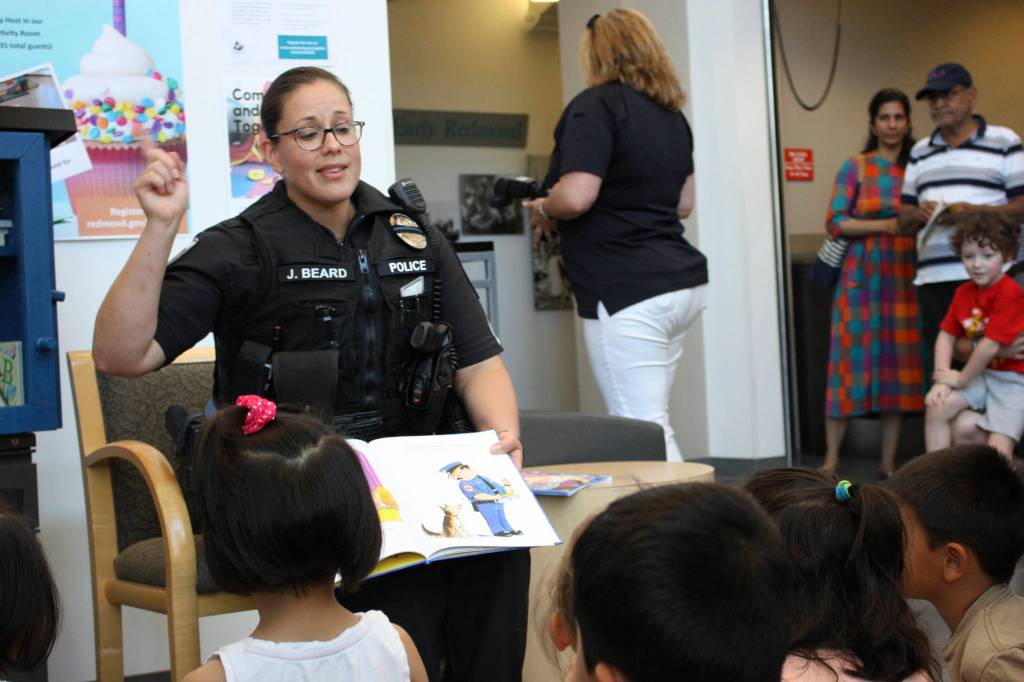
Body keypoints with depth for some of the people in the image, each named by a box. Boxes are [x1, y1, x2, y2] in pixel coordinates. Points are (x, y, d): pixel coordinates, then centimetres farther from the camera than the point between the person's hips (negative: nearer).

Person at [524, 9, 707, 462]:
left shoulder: (598, 104, -8)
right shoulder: (671, 113, 17)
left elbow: (575, 197, -18)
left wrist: (542, 210, 1)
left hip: (629, 292, -9)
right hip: (682, 283, 9)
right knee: (650, 424, 15)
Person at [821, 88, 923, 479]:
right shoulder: (855, 168, 3)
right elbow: (835, 223, -4)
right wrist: (884, 225, -13)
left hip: (904, 280, 3)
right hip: (862, 278, -3)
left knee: (899, 366, 2)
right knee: (852, 362, -3)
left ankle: (889, 462, 9)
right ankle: (831, 458, 4)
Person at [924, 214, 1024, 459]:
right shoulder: (964, 292, 5)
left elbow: (991, 346, -24)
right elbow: (946, 335, 5)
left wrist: (961, 379, -11)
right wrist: (941, 381, -8)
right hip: (982, 374, 7)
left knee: (999, 448, -18)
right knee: (937, 408, -8)